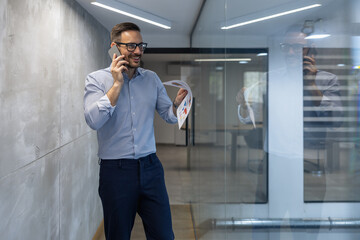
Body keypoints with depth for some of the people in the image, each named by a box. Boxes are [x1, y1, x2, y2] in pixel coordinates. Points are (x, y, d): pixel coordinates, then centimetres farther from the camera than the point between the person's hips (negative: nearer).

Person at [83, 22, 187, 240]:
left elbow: (169, 116, 9)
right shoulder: (97, 79, -4)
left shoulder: (151, 78, 8)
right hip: (115, 170, -3)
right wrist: (117, 84, -17)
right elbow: (94, 120, -18)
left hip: (150, 167, 3)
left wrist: (177, 104, -13)